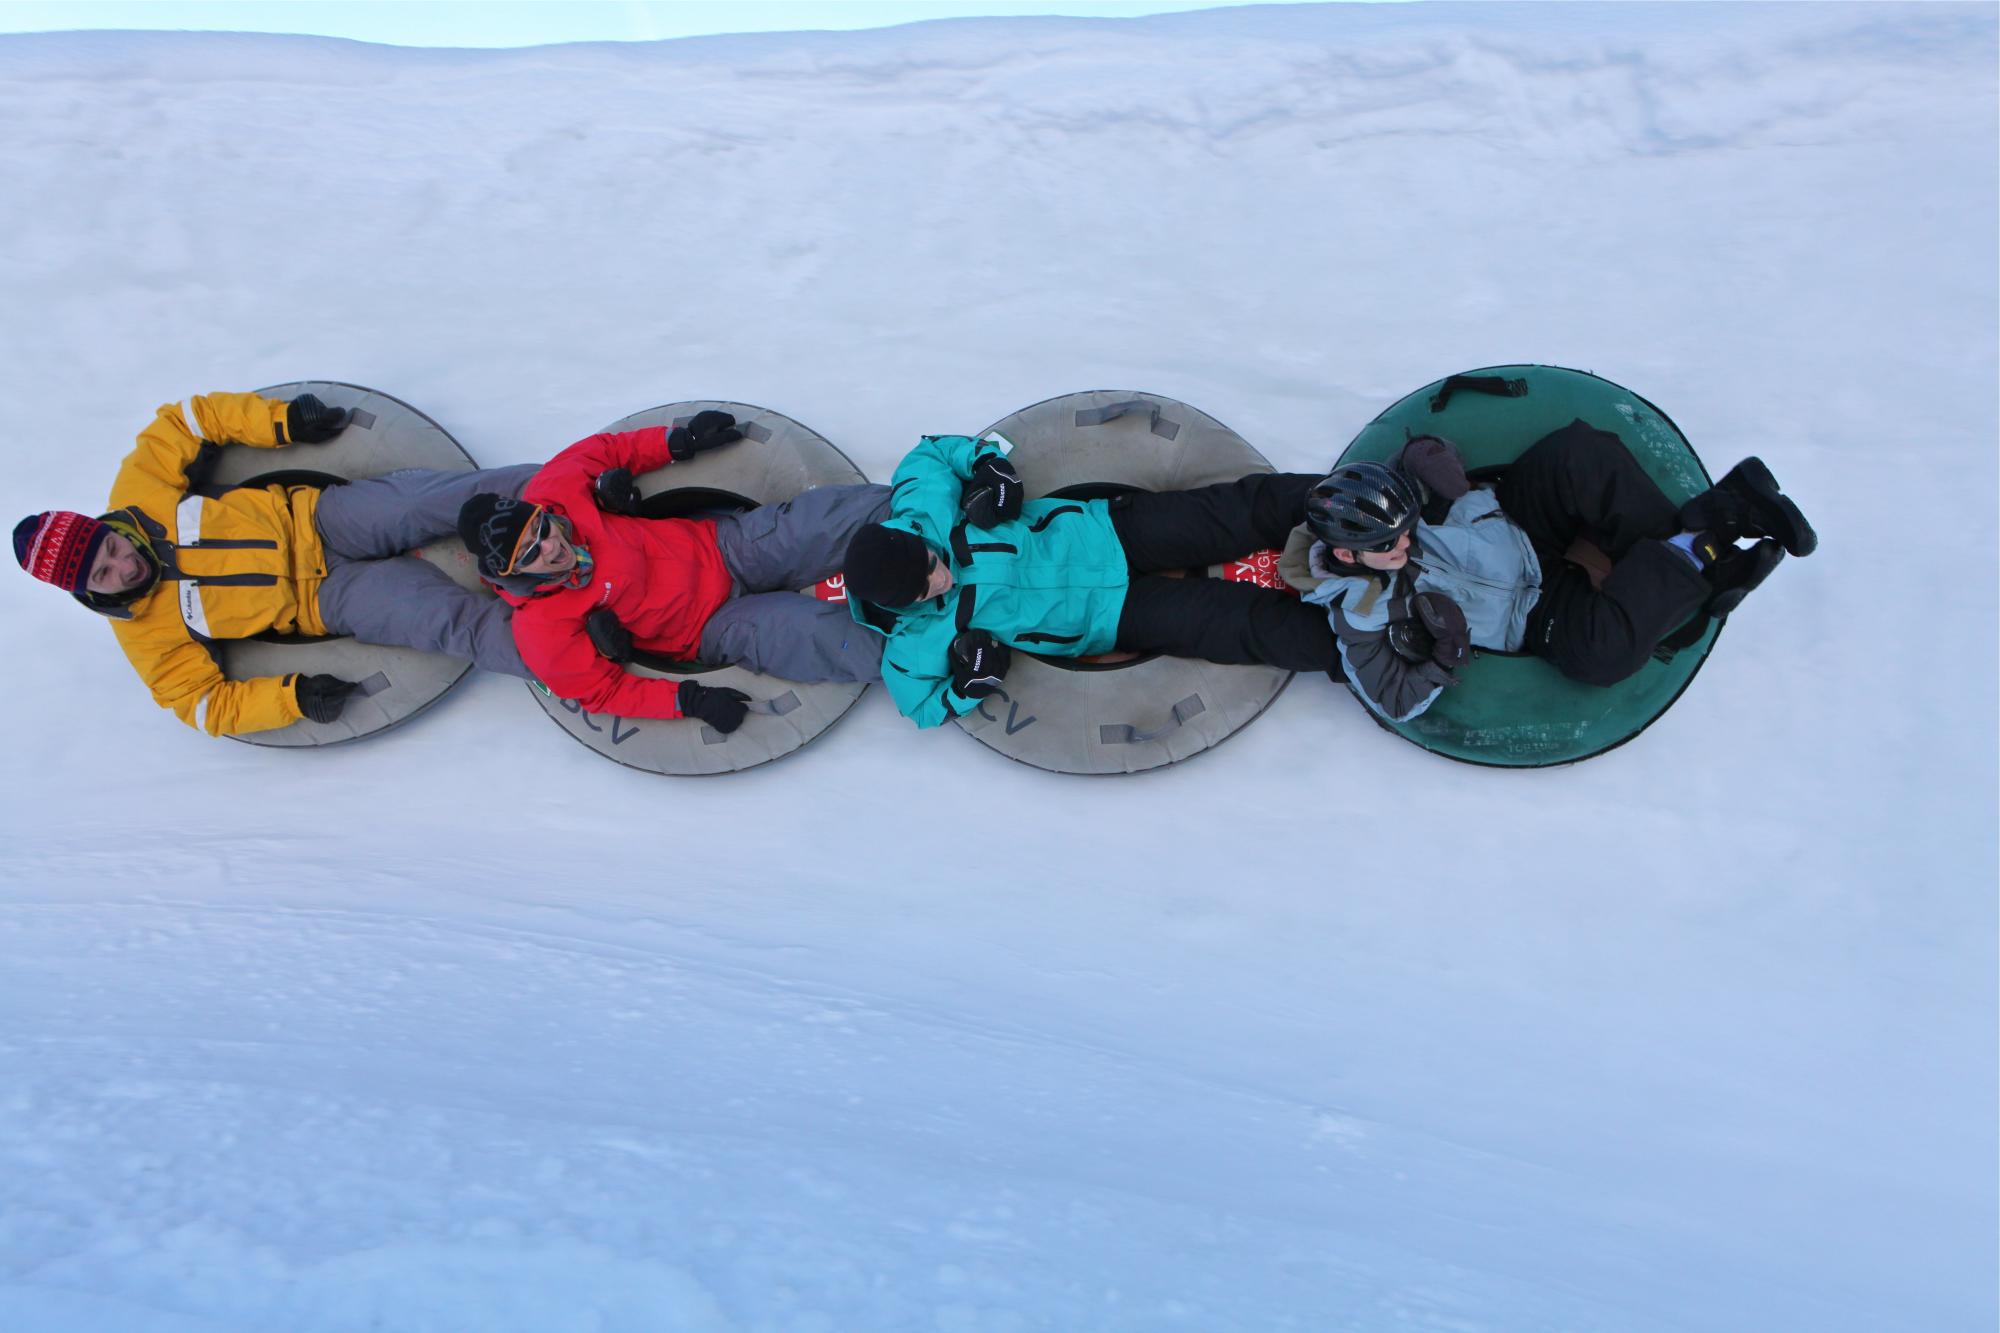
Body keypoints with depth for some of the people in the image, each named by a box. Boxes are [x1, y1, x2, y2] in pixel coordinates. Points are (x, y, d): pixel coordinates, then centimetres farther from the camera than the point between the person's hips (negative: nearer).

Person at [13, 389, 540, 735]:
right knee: (459, 623, -26)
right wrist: (293, 698, -22)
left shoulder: (137, 495, -4)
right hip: (331, 598, -3)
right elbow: (204, 702, -5)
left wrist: (282, 421, -6)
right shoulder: (144, 637, -6)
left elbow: (185, 419, 5)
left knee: (440, 496, -23)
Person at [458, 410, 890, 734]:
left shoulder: (556, 492, -15)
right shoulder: (542, 633, -22)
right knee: (815, 635, -28)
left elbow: (605, 450, 3)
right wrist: (689, 700, -23)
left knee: (835, 514, -11)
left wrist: (682, 441, -4)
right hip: (718, 630, -4)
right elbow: (603, 691, -14)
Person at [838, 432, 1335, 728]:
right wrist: (969, 686, -22)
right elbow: (925, 709, -4)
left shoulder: (920, 513, -15)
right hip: (1111, 618, -3)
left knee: (1242, 513, -8)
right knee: (1244, 628, -16)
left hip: (1101, 530, 3)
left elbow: (934, 450, 2)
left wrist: (988, 461, -14)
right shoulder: (911, 647, -18)